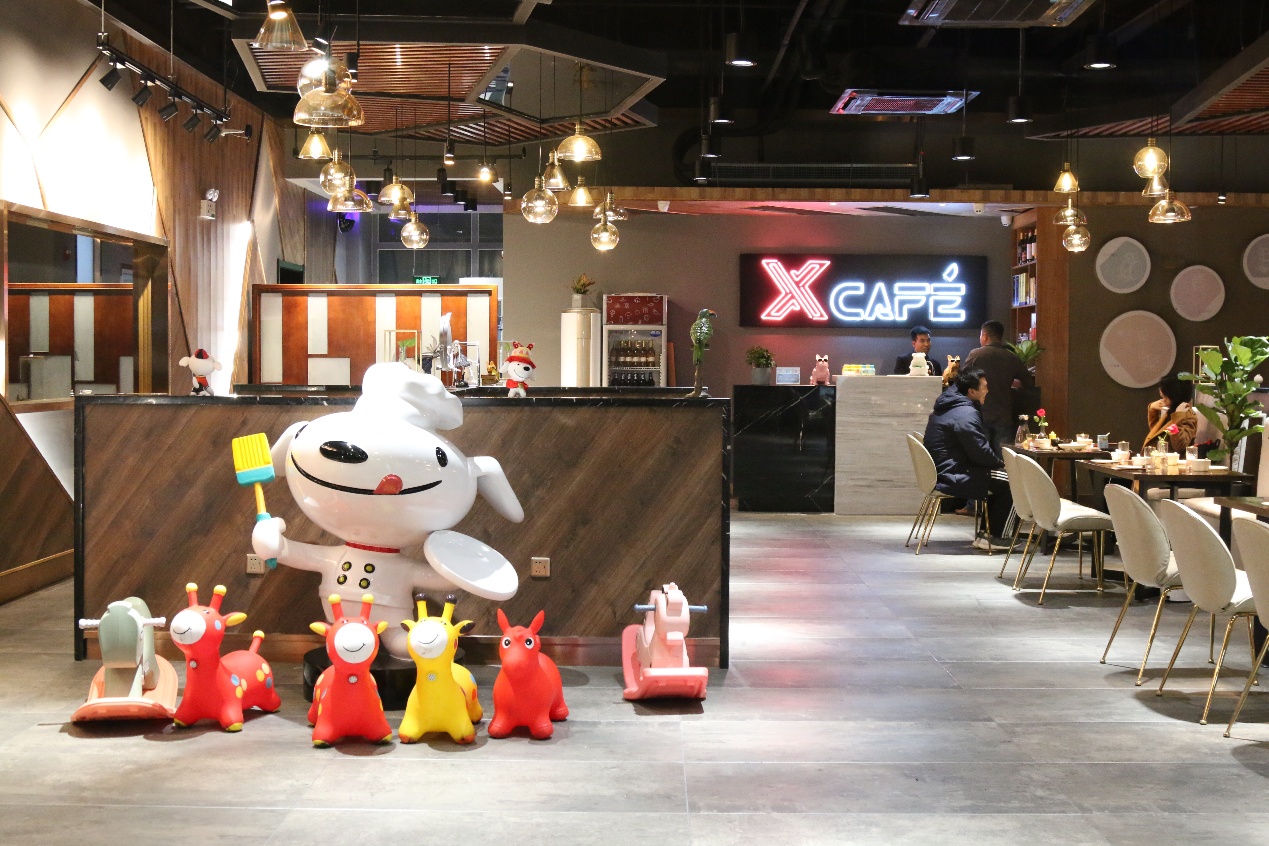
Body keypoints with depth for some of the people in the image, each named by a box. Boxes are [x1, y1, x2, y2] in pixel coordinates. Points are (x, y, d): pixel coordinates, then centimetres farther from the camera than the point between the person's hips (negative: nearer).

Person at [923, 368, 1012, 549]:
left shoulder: (948, 406, 14)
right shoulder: (966, 414, -20)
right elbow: (980, 453, -20)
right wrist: (1001, 463, -3)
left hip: (943, 471, 11)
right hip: (954, 478, -11)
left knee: (999, 480, 22)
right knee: (1008, 486, -10)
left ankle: (987, 533, 24)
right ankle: (994, 537, 2)